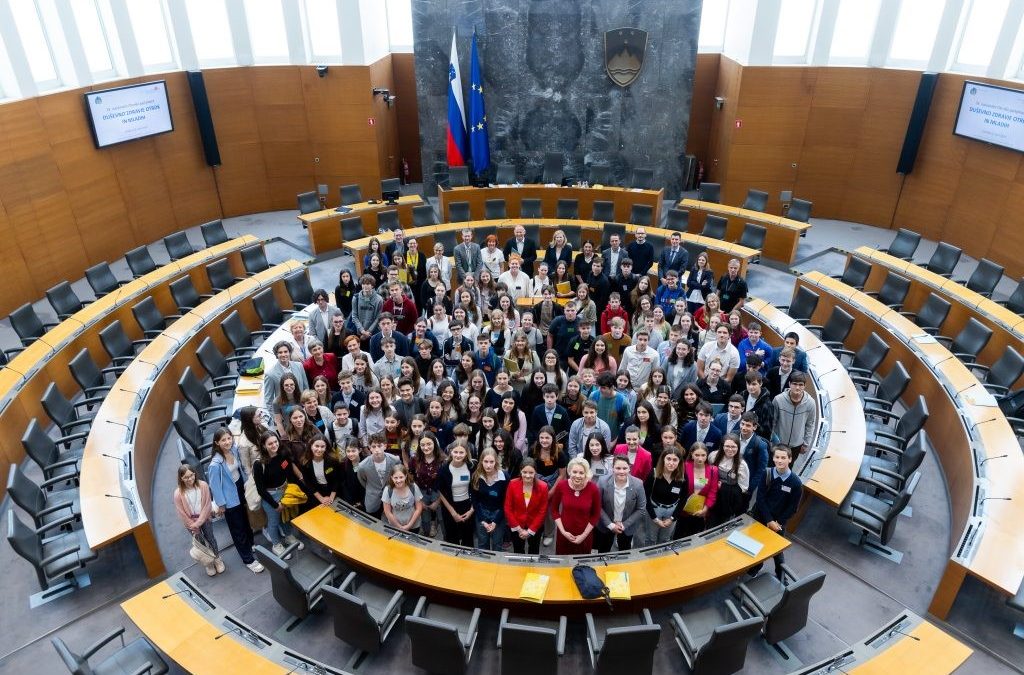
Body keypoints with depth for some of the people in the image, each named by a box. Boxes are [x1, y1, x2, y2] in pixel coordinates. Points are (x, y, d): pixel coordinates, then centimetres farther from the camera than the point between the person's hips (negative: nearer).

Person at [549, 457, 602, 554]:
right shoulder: (561, 486, -14)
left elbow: (596, 515, -4)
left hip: (585, 535, -1)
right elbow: (554, 509, 0)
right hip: (564, 534, 1)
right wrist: (563, 531, -7)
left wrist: (584, 535, -6)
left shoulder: (594, 489, -16)